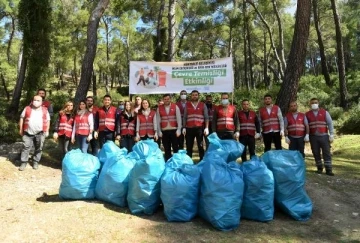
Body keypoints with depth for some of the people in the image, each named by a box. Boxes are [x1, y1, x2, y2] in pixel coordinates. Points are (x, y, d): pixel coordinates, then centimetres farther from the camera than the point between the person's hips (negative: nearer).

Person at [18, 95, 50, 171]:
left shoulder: (45, 110, 3)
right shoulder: (27, 108, 3)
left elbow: (48, 120, 8)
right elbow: (22, 118, 8)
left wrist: (47, 131, 4)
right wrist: (21, 129, 6)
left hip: (40, 133, 0)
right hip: (28, 132, 0)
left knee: (38, 148, 7)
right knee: (26, 147, 2)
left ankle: (36, 162, 21)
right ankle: (23, 162, 10)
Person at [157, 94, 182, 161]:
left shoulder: (175, 107, 1)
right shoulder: (159, 108, 4)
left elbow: (179, 119, -2)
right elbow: (158, 120, 4)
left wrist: (178, 130, -8)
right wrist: (159, 131, 0)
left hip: (174, 130, -1)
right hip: (164, 131, 1)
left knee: (175, 148, 4)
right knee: (167, 149, 8)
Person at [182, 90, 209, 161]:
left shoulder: (203, 105, 6)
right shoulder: (187, 105, 10)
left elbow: (206, 117, 3)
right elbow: (184, 117, 9)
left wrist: (206, 128, -7)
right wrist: (184, 127, 1)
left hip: (200, 128, -1)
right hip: (189, 128, 1)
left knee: (200, 146, 4)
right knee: (189, 146, 4)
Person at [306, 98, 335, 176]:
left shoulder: (325, 112, 6)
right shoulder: (307, 114, 7)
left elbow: (330, 123, 3)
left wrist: (331, 135, -4)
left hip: (324, 136, -1)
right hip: (313, 137, 1)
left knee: (326, 153, -1)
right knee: (316, 153, 6)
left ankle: (328, 169, 2)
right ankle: (319, 168, 18)